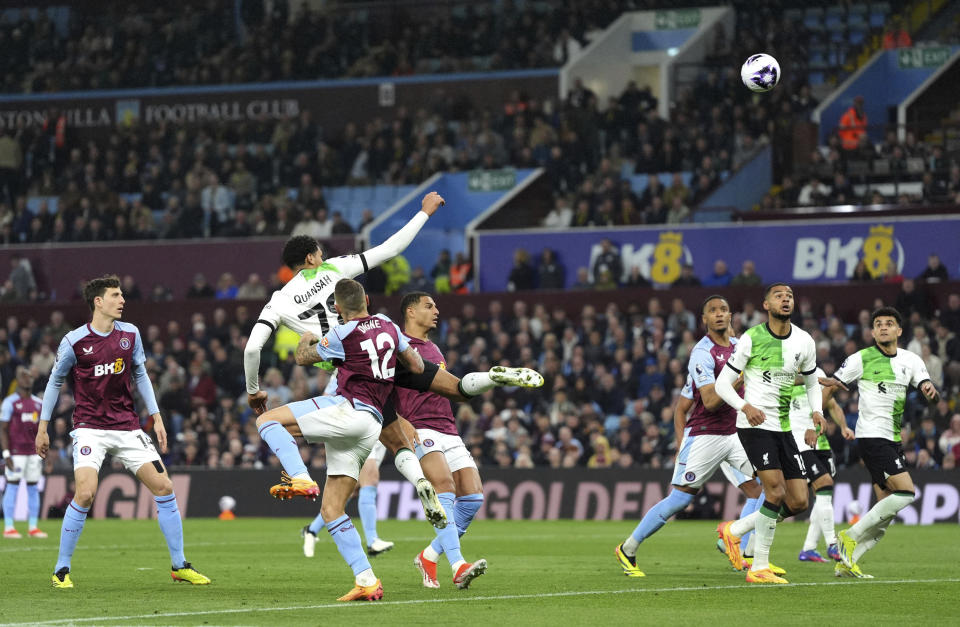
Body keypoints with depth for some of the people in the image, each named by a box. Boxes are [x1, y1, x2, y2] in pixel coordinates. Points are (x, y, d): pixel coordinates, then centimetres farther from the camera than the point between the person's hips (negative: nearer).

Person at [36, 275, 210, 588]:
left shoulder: (130, 334, 4)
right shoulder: (74, 341, -7)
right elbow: (55, 381, 6)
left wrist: (156, 418, 11)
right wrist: (42, 427, 7)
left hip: (127, 427, 4)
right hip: (89, 427, -4)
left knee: (164, 486, -3)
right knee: (85, 493, -21)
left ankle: (180, 566, 9)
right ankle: (62, 569, -6)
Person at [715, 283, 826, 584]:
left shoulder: (804, 342, 6)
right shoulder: (751, 339, -8)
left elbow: (811, 382, 21)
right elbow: (722, 384, -5)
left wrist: (816, 410, 1)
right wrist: (745, 406, -23)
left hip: (784, 428, 6)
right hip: (755, 425, -6)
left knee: (799, 502, 1)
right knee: (776, 491, -19)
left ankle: (733, 529, 20)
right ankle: (759, 568, -8)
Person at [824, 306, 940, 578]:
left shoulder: (911, 360, 10)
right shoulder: (861, 359, -3)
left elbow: (932, 396, 3)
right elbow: (829, 388, 0)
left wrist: (930, 390, -22)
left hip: (893, 440, 7)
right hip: (872, 436, -7)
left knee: (887, 510, 3)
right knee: (906, 492, -19)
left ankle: (847, 562, 5)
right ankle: (850, 537, -13)